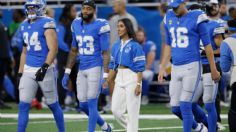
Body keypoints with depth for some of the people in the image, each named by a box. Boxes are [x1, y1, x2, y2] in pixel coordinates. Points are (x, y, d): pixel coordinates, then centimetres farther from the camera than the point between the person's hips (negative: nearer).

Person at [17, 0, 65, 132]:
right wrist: (21, 72, 17)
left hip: (44, 69, -6)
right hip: (28, 70, 6)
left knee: (53, 104, 6)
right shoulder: (24, 26, 11)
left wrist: (44, 67, -27)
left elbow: (53, 49, -18)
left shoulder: (47, 24, -11)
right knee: (23, 105, -3)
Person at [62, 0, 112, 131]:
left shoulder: (100, 26, -10)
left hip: (96, 68, -7)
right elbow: (73, 51, 16)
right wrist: (67, 72, 13)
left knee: (91, 104, -6)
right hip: (82, 69, 7)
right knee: (83, 105, 9)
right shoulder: (76, 25, 9)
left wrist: (105, 76, -16)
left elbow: (105, 53, -10)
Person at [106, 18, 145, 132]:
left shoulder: (135, 46, -9)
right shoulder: (116, 46, 12)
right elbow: (113, 66, 17)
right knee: (115, 110, 5)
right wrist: (107, 81, 12)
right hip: (119, 78, 7)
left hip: (132, 78, -7)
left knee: (132, 110, -3)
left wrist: (138, 84, -16)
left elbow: (139, 67, -11)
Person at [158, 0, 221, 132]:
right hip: (176, 68, 6)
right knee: (175, 108, 7)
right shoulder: (169, 19, 10)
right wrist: (162, 68, 16)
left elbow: (207, 45, -4)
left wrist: (214, 70, -2)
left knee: (185, 105, -10)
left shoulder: (196, 18, -8)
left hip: (192, 67, -6)